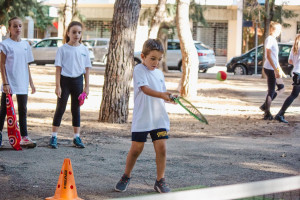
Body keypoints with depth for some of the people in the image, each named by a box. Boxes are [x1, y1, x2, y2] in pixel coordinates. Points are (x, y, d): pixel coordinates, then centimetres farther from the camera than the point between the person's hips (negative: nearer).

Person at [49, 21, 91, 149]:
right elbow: (58, 68, -6)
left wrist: (87, 86, 2)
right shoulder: (62, 49, -5)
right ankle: (54, 137, 5)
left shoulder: (84, 50, 3)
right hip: (65, 80, -3)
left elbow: (87, 69, 6)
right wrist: (58, 86, -11)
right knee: (60, 108, 1)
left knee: (76, 109, 11)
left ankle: (77, 137, 17)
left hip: (78, 81, 3)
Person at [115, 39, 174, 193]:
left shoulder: (159, 73, 12)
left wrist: (169, 97, -6)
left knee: (161, 147, -3)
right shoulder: (139, 70, -7)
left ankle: (160, 180, 8)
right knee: (136, 148, 1)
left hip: (159, 118, 5)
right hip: (141, 118, -5)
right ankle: (126, 177, 21)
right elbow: (145, 89, -22)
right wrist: (161, 94, -37)